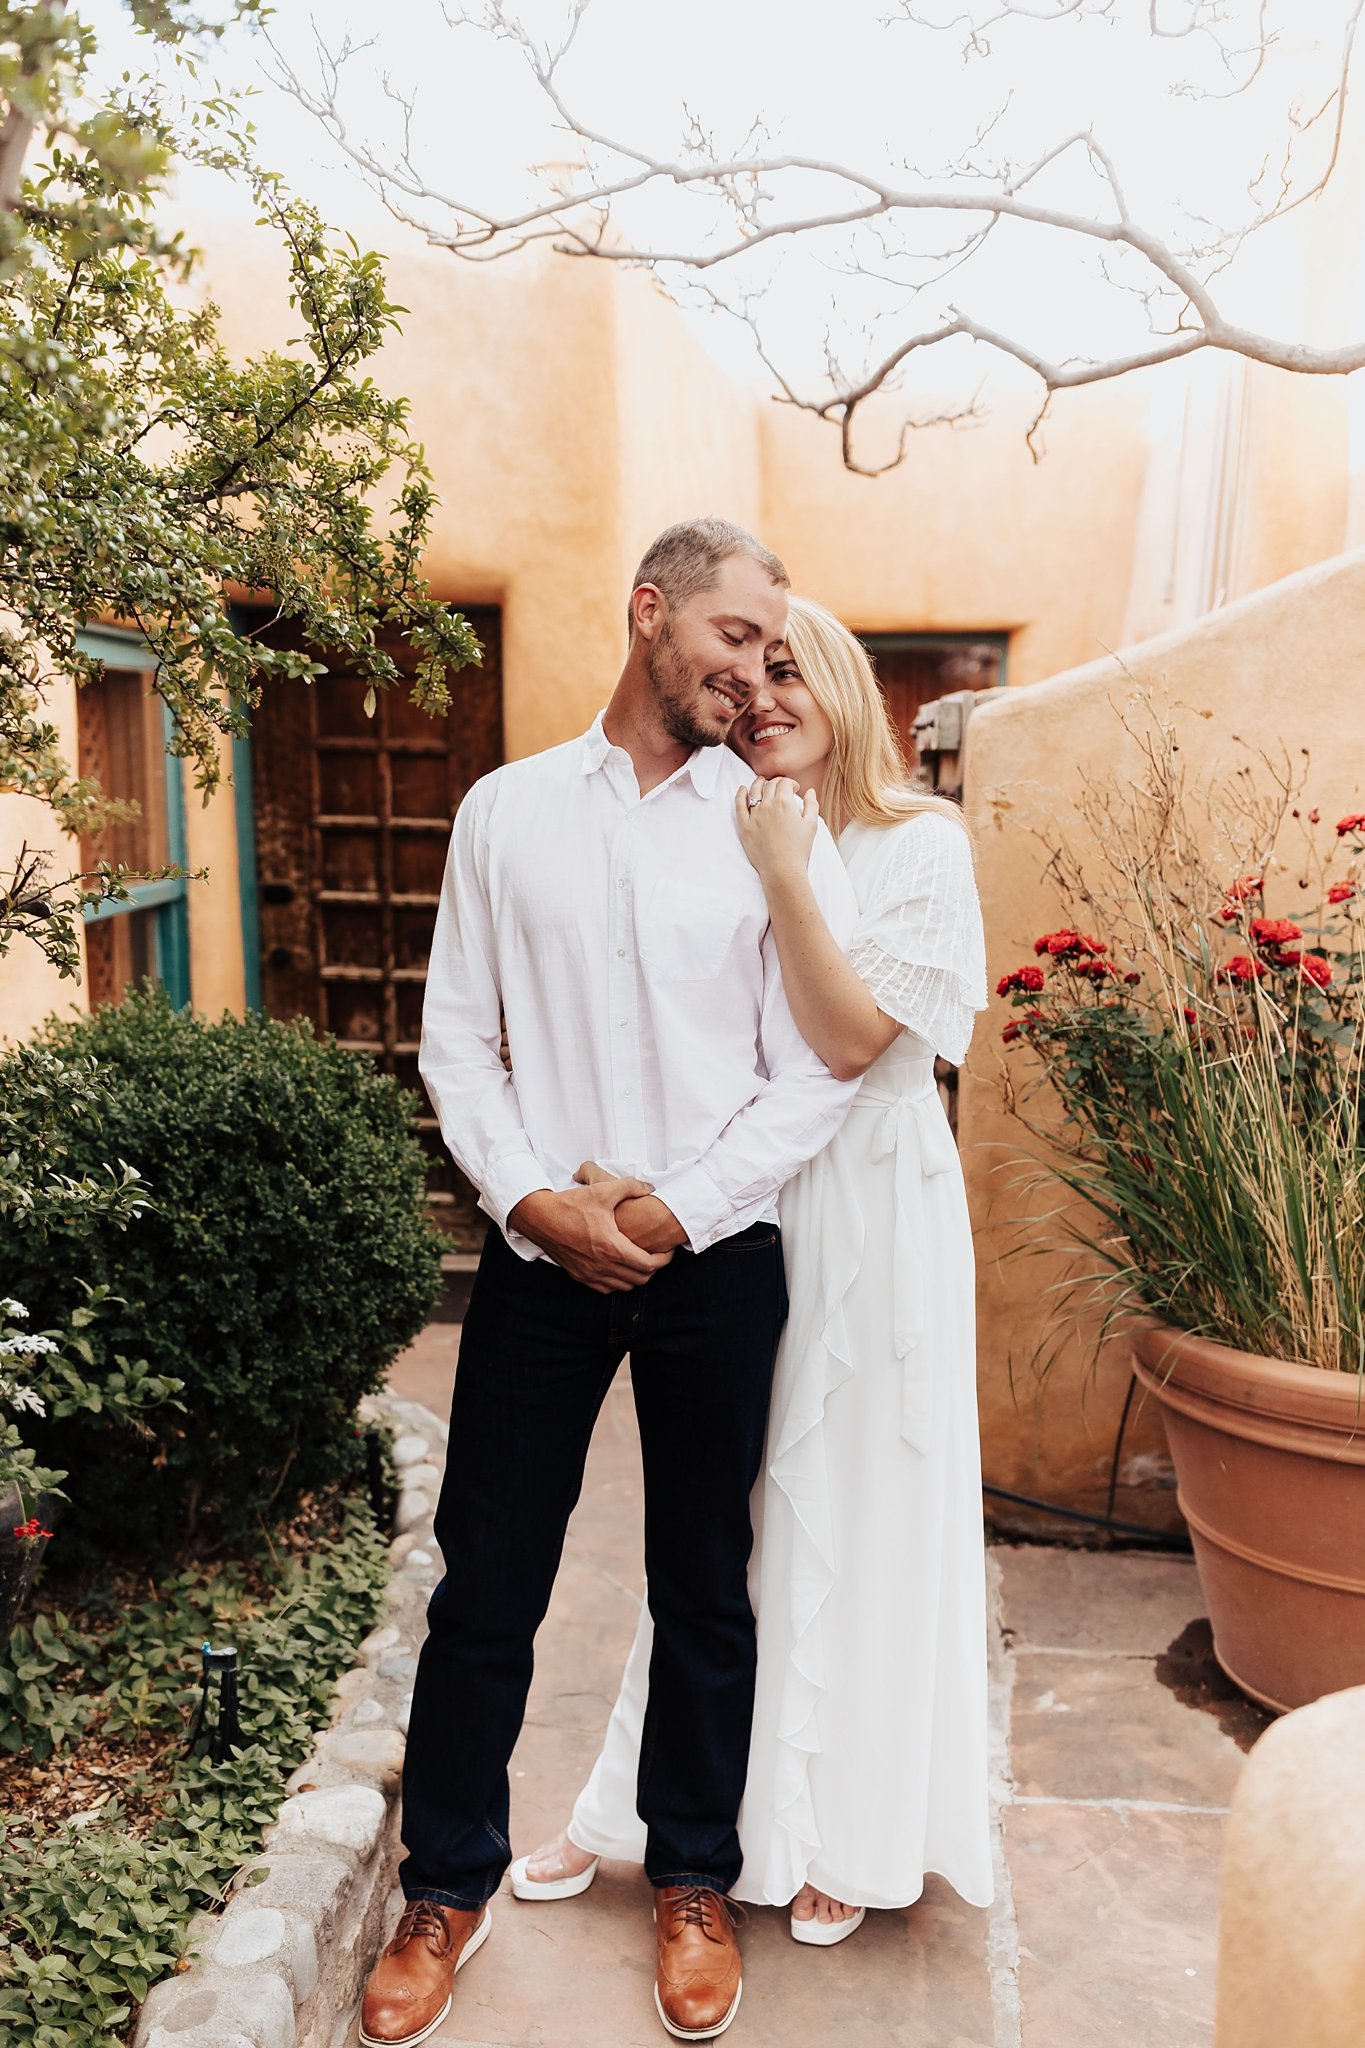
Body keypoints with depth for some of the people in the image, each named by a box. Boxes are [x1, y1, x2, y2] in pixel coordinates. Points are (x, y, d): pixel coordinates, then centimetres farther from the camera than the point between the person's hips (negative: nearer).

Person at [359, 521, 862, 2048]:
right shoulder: (506, 809, 4)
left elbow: (812, 1076, -4)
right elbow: (457, 1039, 2)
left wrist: (675, 1212, -12)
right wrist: (534, 1198, -10)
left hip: (715, 1257, 0)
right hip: (541, 1253, 1)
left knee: (703, 1588, 13)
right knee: (485, 1584, 8)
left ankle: (692, 1880, 35)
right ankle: (447, 1891, 30)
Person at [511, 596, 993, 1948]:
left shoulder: (922, 847, -6)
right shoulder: (720, 844, 7)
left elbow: (854, 1039, -15)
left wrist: (784, 876, -19)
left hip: (871, 1218, -3)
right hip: (737, 1212, 4)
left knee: (854, 1512, 7)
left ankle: (842, 1834, 26)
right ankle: (655, 1808, 27)